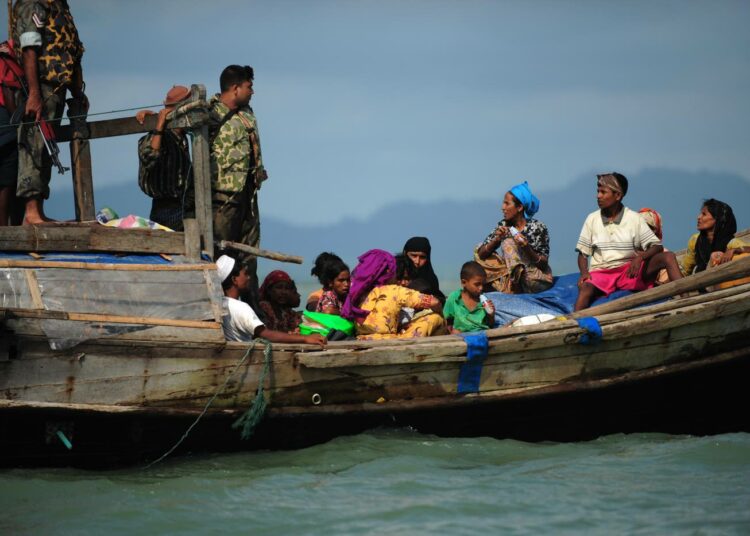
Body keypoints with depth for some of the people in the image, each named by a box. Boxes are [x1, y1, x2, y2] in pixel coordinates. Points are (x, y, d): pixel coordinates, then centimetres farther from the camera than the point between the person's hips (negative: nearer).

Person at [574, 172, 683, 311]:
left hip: (629, 270, 0)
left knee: (668, 257, -20)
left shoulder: (634, 218, 2)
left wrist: (640, 257, -22)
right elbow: (583, 253, 10)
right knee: (585, 289, -36)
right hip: (601, 272, 0)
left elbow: (657, 247, -1)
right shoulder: (592, 219, 6)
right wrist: (584, 272, -12)